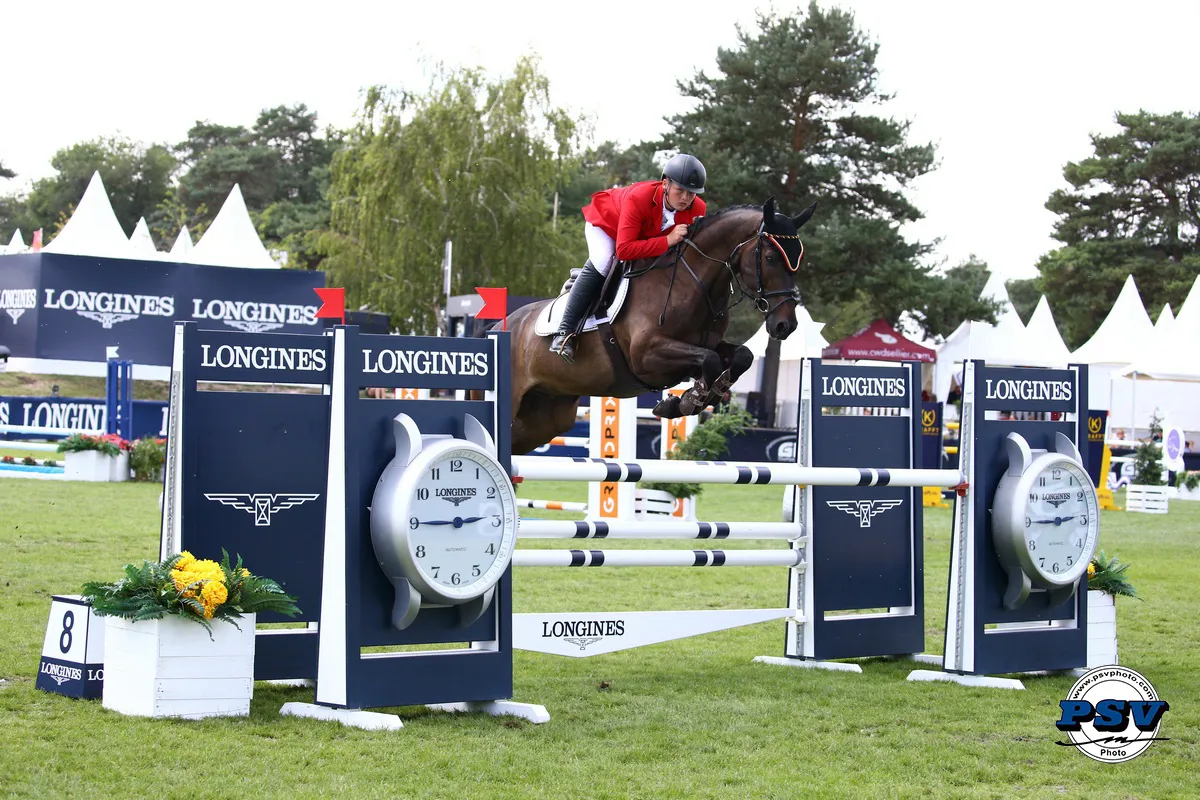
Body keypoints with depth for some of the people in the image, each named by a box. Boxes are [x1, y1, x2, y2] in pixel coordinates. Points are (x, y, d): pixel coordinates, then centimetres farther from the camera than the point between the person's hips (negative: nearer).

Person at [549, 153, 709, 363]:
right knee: (601, 262, -30)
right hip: (605, 222, -7)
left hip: (646, 233, 7)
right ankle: (565, 331, -29)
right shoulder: (638, 198, -45)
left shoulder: (697, 209, -28)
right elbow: (624, 250, -51)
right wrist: (667, 241, -55)